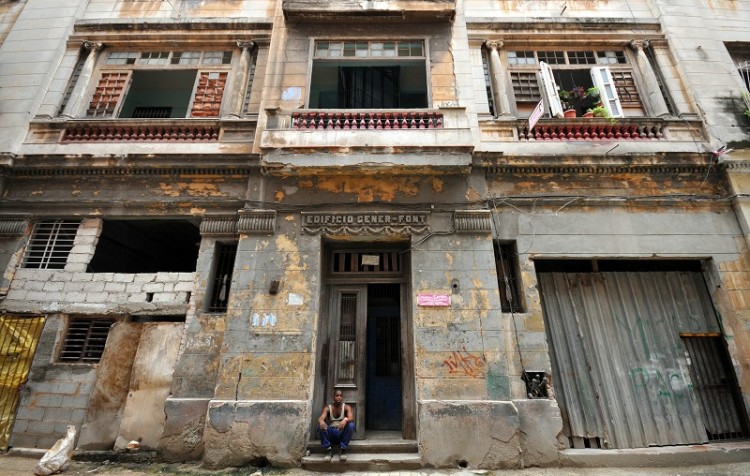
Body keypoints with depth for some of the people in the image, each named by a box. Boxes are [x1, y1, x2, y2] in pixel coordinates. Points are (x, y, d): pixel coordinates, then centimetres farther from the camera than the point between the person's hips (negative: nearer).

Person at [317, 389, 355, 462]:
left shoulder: (347, 407, -2)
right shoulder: (327, 408, 0)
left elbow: (351, 418, -22)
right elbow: (321, 418, -19)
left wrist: (345, 420, -47)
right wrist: (321, 422, -47)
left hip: (342, 433, -1)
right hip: (331, 433, 1)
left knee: (351, 425, -32)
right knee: (320, 426, -28)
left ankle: (343, 450, -21)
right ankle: (328, 450, -19)